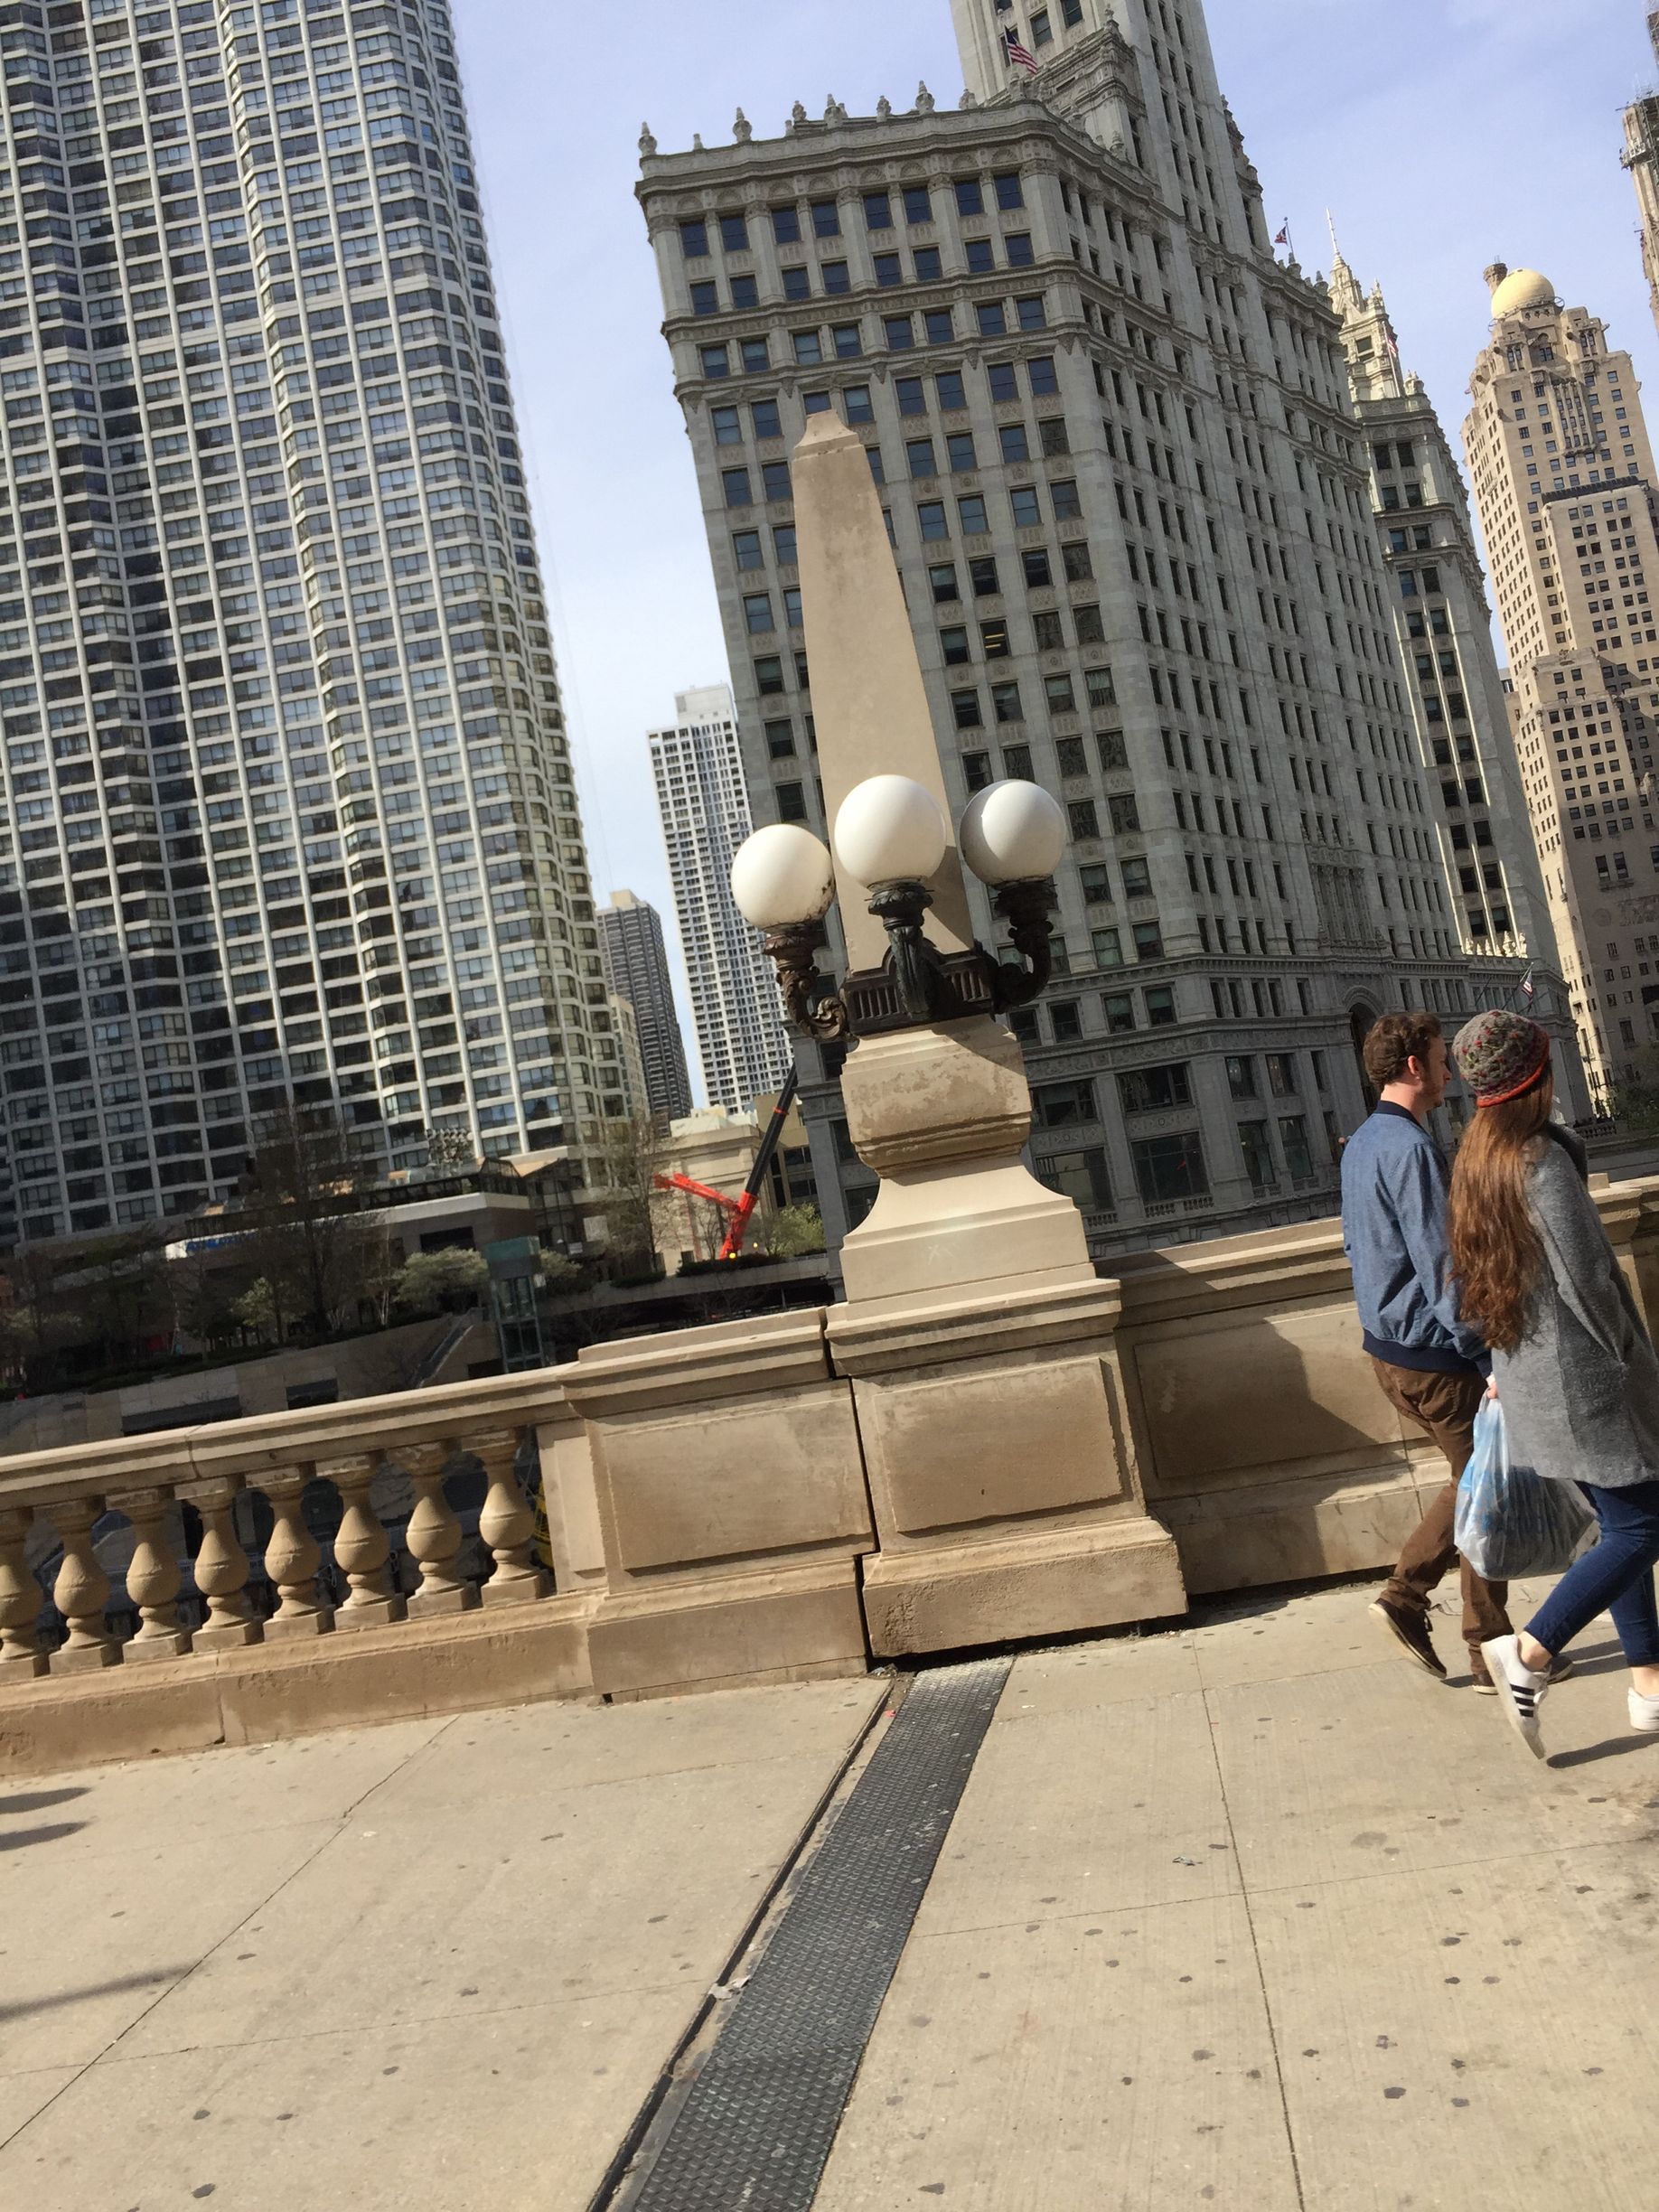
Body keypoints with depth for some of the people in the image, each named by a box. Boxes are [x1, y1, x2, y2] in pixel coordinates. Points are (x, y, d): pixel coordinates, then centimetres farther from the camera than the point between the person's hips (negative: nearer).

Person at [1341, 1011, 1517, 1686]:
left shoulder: (1361, 1143, 11)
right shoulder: (1410, 1148, -20)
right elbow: (1441, 1267, -24)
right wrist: (1489, 1360, -20)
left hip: (1388, 1350, 9)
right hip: (1432, 1354, -9)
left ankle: (1406, 1592, 15)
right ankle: (1491, 1652, 13)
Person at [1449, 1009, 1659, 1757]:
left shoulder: (1475, 1161, 8)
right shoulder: (1544, 1160, -19)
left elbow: (1476, 1271, 12)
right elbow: (1587, 1279, -19)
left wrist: (1500, 1365, 18)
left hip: (1525, 1379, 9)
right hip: (1578, 1377, -9)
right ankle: (1529, 1652, -3)